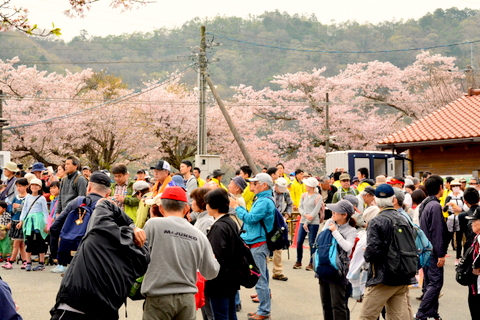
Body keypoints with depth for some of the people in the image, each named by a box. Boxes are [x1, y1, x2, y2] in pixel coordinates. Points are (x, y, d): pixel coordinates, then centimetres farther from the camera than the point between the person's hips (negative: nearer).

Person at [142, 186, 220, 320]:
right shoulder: (198, 235, 2)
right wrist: (213, 258, 30)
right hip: (187, 299, 3)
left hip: (158, 297, -3)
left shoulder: (154, 224, -7)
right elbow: (211, 272, 9)